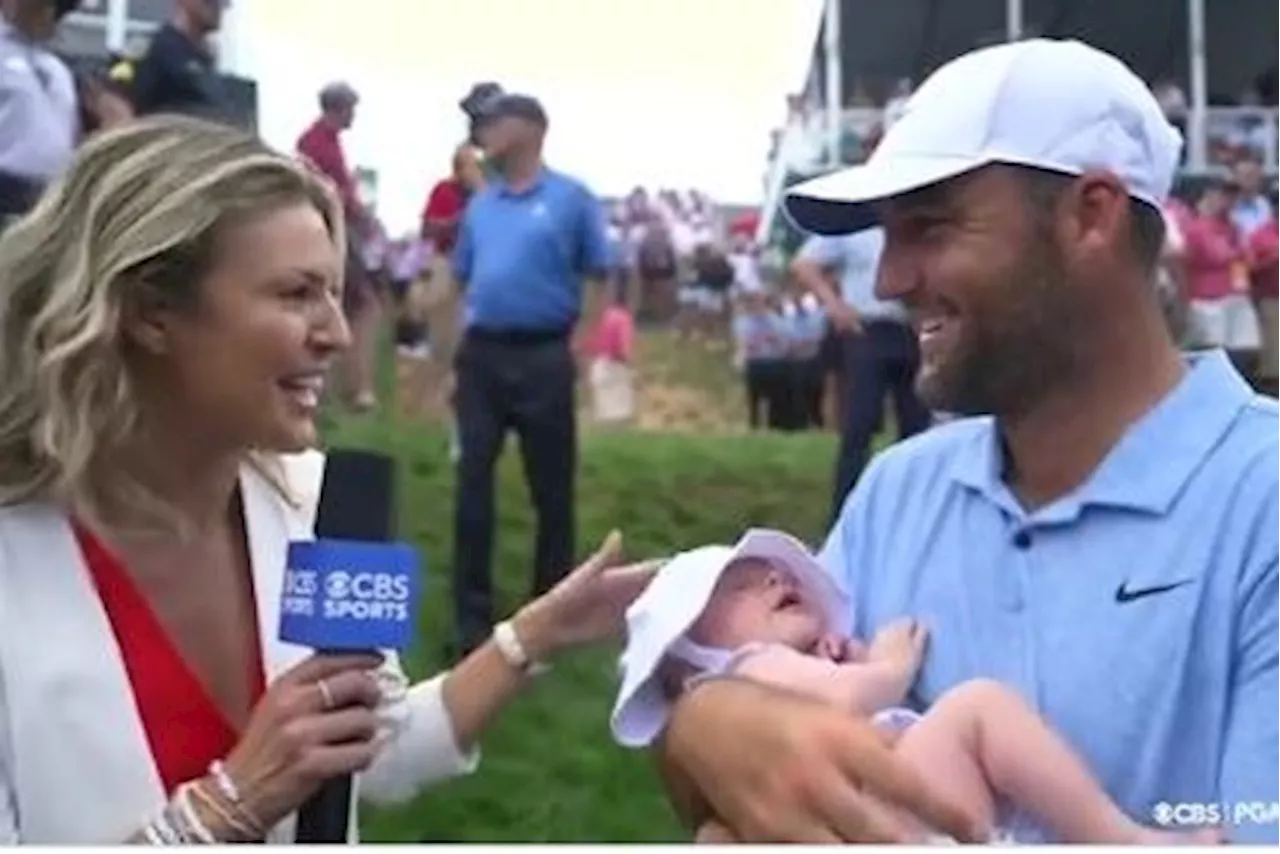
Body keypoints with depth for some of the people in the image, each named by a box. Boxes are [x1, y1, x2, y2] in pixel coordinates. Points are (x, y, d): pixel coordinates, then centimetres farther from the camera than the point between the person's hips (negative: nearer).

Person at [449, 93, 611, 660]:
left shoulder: (571, 198, -1)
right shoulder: (480, 204, 14)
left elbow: (598, 278, -1)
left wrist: (577, 346, -9)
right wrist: (457, 346, 9)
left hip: (543, 355, -4)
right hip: (481, 353, 5)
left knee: (551, 487, 4)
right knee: (472, 481, 2)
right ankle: (472, 616, 10)